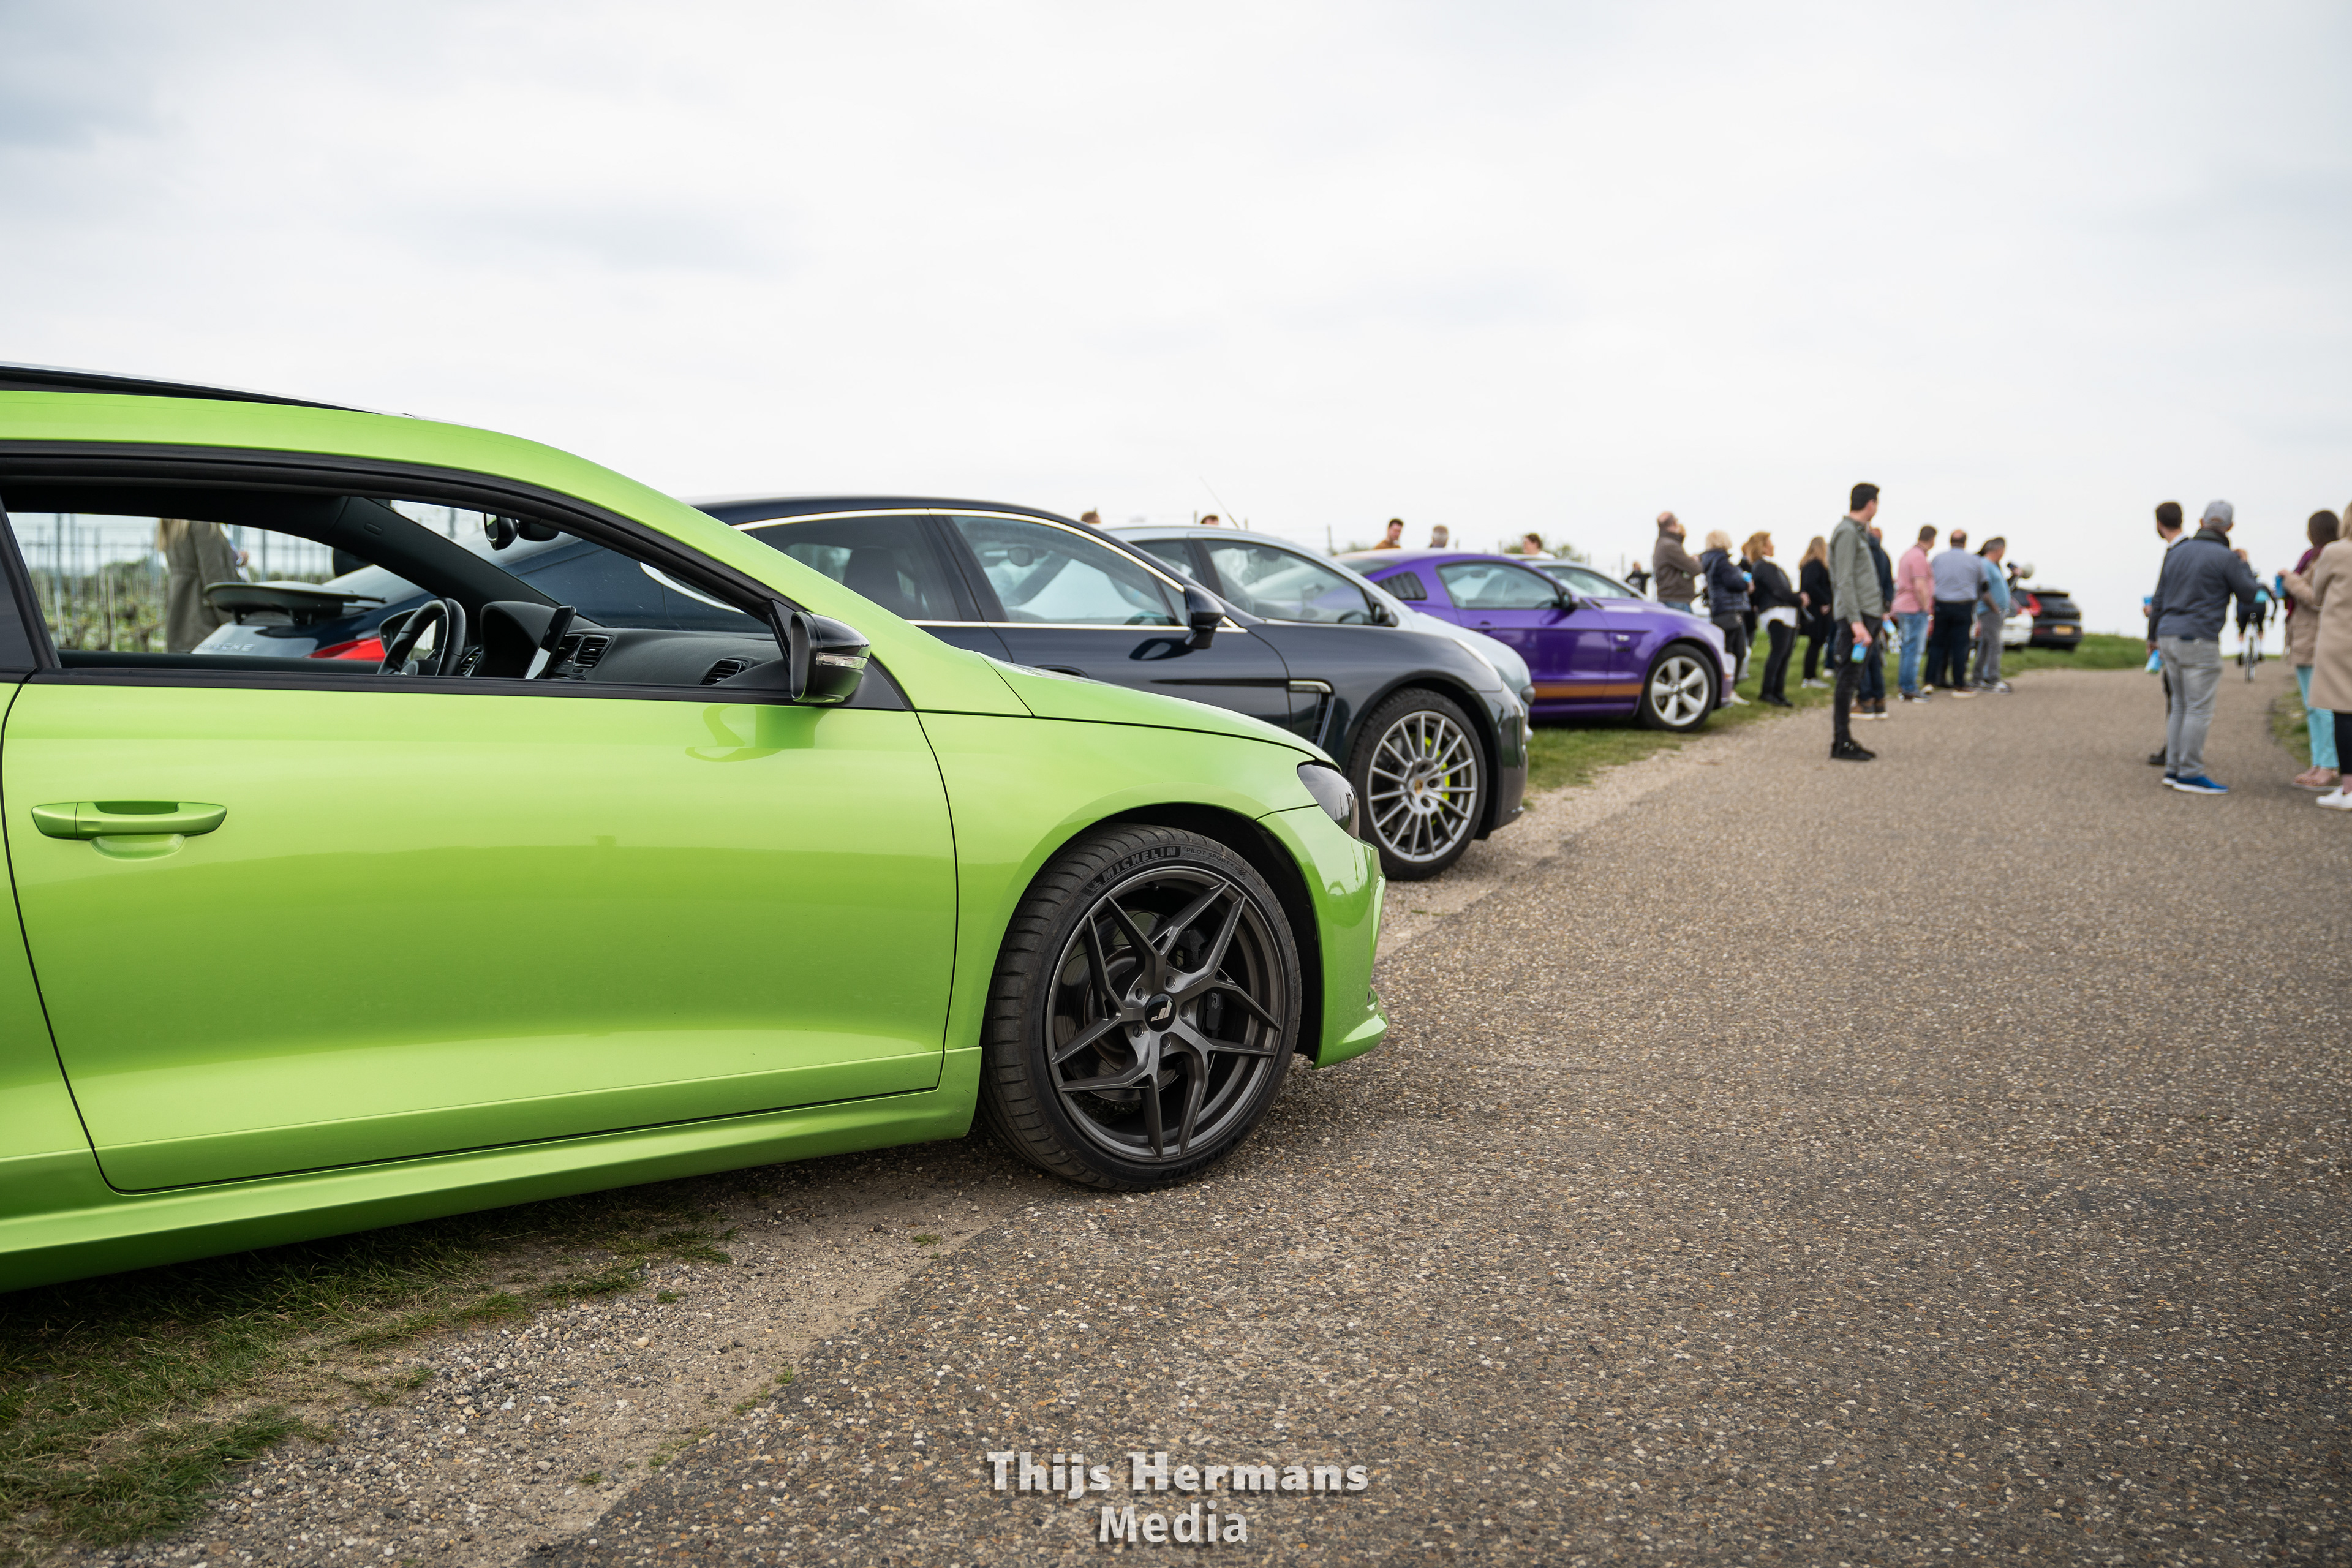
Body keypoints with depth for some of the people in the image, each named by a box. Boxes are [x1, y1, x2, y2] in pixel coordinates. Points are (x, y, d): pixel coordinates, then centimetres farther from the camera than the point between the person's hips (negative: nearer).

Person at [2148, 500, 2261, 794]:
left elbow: (2160, 598, 13)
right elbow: (2248, 595, 2)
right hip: (2199, 640, -7)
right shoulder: (2225, 558, -9)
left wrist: (2156, 632, 24)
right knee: (2200, 709, -4)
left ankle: (2173, 770, 12)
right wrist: (2245, 567, 20)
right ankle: (2190, 775, -5)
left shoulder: (2177, 552, 9)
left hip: (2170, 637, 7)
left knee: (2181, 706, 13)